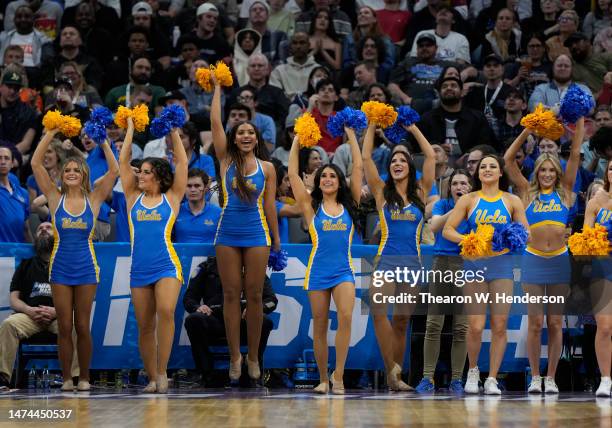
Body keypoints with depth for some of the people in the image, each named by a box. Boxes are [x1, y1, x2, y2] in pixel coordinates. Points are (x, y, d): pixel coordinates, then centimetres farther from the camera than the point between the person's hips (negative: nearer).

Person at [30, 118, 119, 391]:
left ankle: (84, 377, 12)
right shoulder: (55, 198, 2)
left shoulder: (94, 199, 1)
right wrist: (51, 133, -8)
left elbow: (114, 170, -6)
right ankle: (66, 378, 9)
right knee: (64, 327, 2)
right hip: (60, 267, 1)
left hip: (86, 267, -1)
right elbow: (36, 164, -3)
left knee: (82, 326, 3)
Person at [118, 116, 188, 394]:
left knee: (166, 311, -24)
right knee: (144, 326, 4)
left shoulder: (171, 198, 6)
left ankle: (162, 372, -17)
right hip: (139, 270, 4)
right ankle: (152, 378, 14)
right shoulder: (134, 198, 12)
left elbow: (182, 162, 4)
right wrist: (130, 130, 14)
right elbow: (123, 162, 11)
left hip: (167, 266, -4)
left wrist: (173, 131, 7)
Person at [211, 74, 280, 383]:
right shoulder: (226, 160, 3)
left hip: (256, 234, 0)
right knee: (231, 294, 2)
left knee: (254, 295, 2)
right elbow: (215, 123, -1)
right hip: (228, 233, 0)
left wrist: (277, 241, 6)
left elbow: (270, 206, 6)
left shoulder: (267, 168, 4)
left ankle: (253, 356, 10)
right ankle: (234, 356, 7)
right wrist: (217, 88, 2)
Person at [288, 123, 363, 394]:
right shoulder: (311, 207, 5)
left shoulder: (349, 205, 8)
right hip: (318, 270, 0)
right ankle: (323, 379, 16)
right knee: (320, 327, 4)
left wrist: (351, 137, 8)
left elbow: (358, 168, 7)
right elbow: (293, 174, 1)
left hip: (344, 270, 0)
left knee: (346, 317, -21)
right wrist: (297, 141, 4)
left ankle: (338, 376, -16)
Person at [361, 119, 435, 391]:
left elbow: (431, 156, 9)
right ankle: (391, 369, -23)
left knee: (402, 321, 5)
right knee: (379, 311, -25)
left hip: (412, 262, 2)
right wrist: (372, 126, 8)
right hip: (387, 260, -2)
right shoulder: (382, 193, 7)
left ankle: (396, 376, 10)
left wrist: (413, 129, 14)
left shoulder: (420, 193, 10)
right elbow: (366, 158, 4)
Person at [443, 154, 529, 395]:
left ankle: (492, 379, 5)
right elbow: (447, 230, 2)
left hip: (502, 265, 1)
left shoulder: (512, 201, 9)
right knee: (476, 326, -7)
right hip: (475, 264, -1)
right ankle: (473, 370, 17)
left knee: (499, 326, -4)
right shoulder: (468, 200, 6)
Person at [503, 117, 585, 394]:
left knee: (556, 322, 3)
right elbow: (508, 160, 2)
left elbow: (575, 155, 5)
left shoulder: (564, 192, 8)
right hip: (534, 261, -1)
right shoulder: (528, 193, 6)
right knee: (536, 322, -1)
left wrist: (579, 122, 2)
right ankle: (535, 377, 5)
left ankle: (551, 378, 7)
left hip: (559, 261, 1)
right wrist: (527, 132, 0)